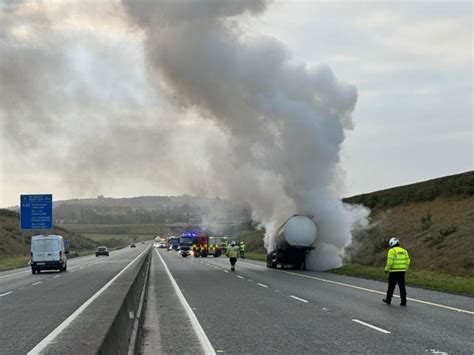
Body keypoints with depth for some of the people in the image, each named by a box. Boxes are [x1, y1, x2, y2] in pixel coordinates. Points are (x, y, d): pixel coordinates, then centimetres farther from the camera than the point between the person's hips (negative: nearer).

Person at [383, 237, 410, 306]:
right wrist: (405, 269, 16)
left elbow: (390, 262, -17)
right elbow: (407, 261, 7)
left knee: (391, 286, 8)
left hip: (394, 271, -5)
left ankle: (388, 299, 20)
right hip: (402, 271, 5)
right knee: (402, 286, 5)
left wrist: (386, 269, -5)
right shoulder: (404, 251, 10)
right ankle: (403, 301, 0)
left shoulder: (391, 251, -9)